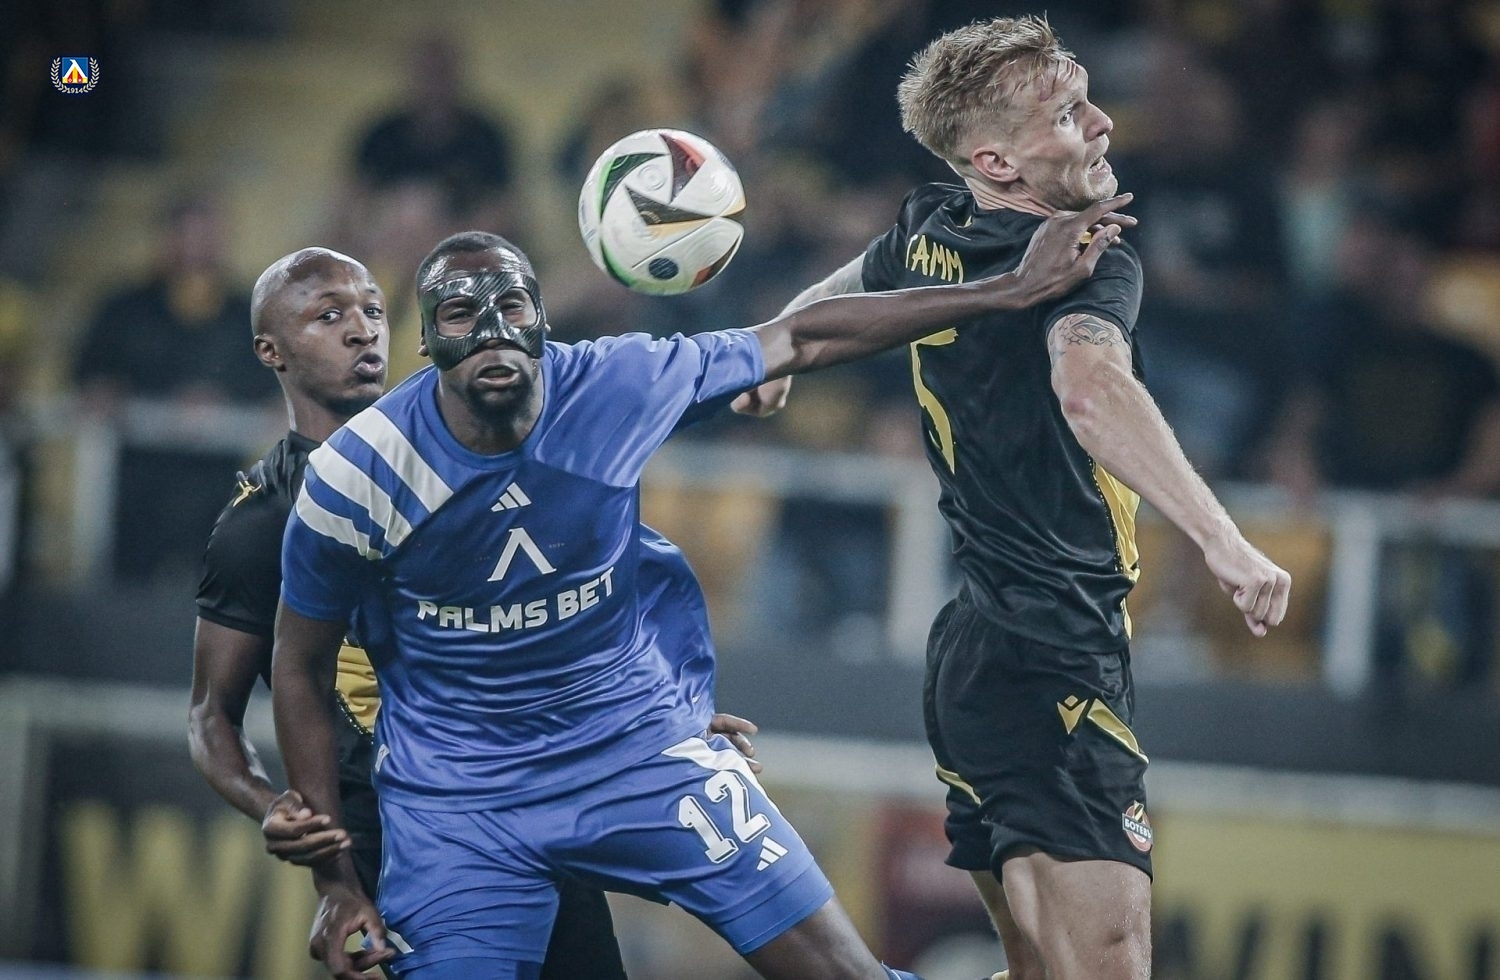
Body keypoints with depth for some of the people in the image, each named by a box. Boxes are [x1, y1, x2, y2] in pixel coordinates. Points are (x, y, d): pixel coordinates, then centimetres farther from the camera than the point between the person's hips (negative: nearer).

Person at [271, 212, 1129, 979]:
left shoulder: (616, 387, -14)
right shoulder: (353, 477, -17)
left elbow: (802, 341, 0)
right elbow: (301, 670, -4)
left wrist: (1012, 289, 0)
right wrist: (335, 881, -5)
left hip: (637, 739, 1)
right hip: (455, 792, -1)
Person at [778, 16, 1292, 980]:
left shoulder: (926, 237, 11)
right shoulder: (1093, 262, -15)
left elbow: (828, 302, 33)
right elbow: (1090, 392, -37)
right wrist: (1220, 538, -45)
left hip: (969, 648, 10)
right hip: (1055, 666, -10)